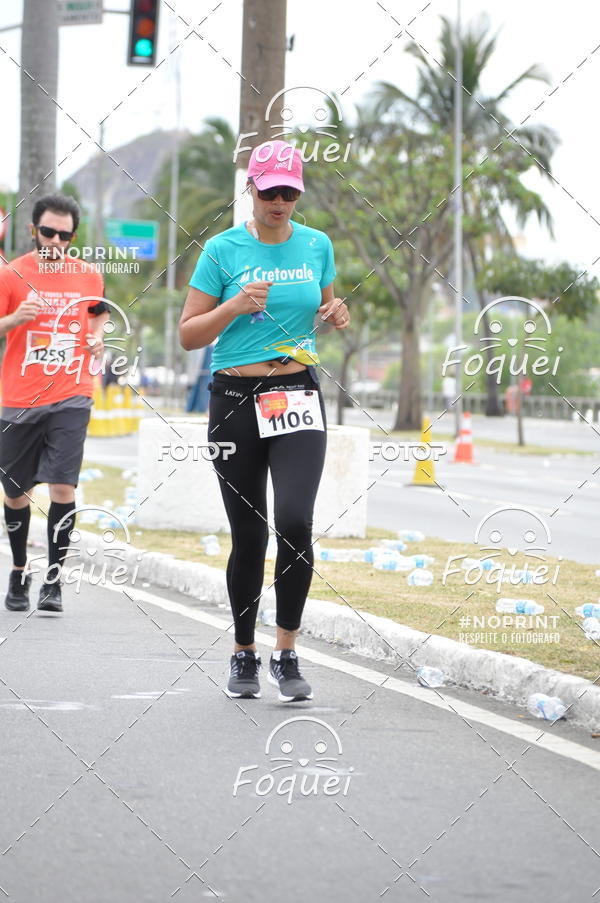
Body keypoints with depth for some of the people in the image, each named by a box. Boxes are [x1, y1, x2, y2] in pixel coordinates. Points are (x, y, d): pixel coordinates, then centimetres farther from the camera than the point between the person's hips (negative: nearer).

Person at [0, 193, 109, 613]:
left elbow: (99, 311, 25)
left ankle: (54, 580, -7)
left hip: (71, 398, 0)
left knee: (63, 487, -13)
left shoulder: (89, 275, 6)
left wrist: (97, 336, 4)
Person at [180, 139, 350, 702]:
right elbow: (188, 336, 0)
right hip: (235, 402, -1)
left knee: (294, 522, -17)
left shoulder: (317, 245, 7)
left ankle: (286, 655, -6)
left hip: (298, 398, 1)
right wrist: (235, 306, -16)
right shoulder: (223, 249, -1)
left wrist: (337, 316, 0)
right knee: (248, 536, 3)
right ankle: (243, 655, 20)